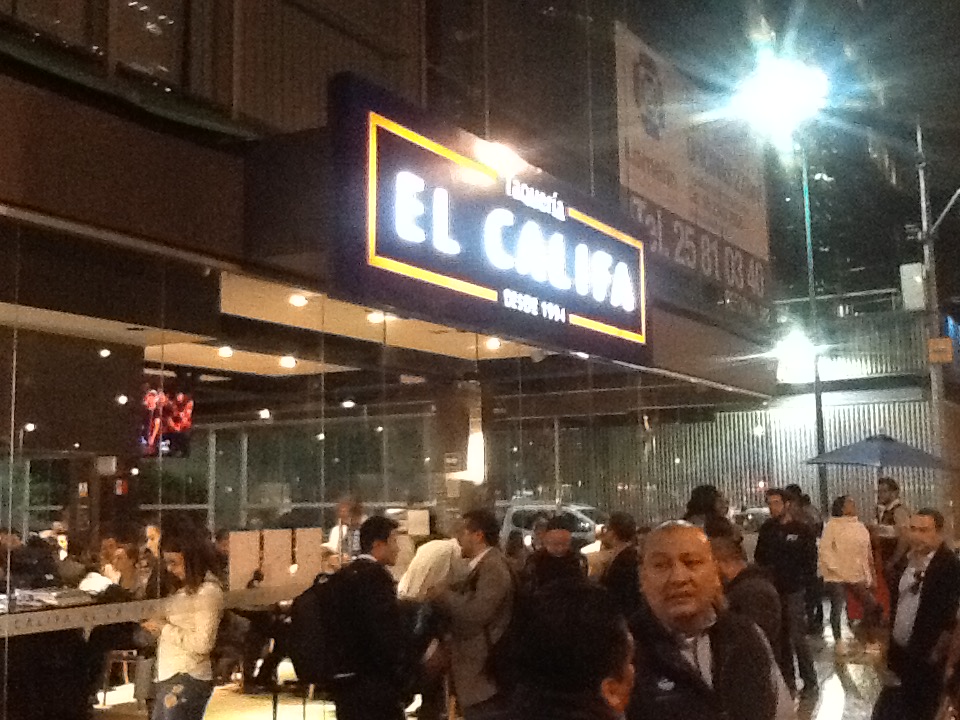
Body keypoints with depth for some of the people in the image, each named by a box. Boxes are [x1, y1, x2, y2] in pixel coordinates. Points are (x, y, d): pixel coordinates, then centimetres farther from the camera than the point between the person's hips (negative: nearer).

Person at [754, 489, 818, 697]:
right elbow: (759, 557, 12)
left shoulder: (802, 530, -4)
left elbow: (811, 562, -5)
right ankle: (787, 681, 18)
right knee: (779, 639, 9)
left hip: (793, 591, -4)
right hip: (771, 591, 4)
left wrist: (800, 581, -13)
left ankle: (810, 683, 4)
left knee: (797, 638, -7)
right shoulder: (766, 529, 8)